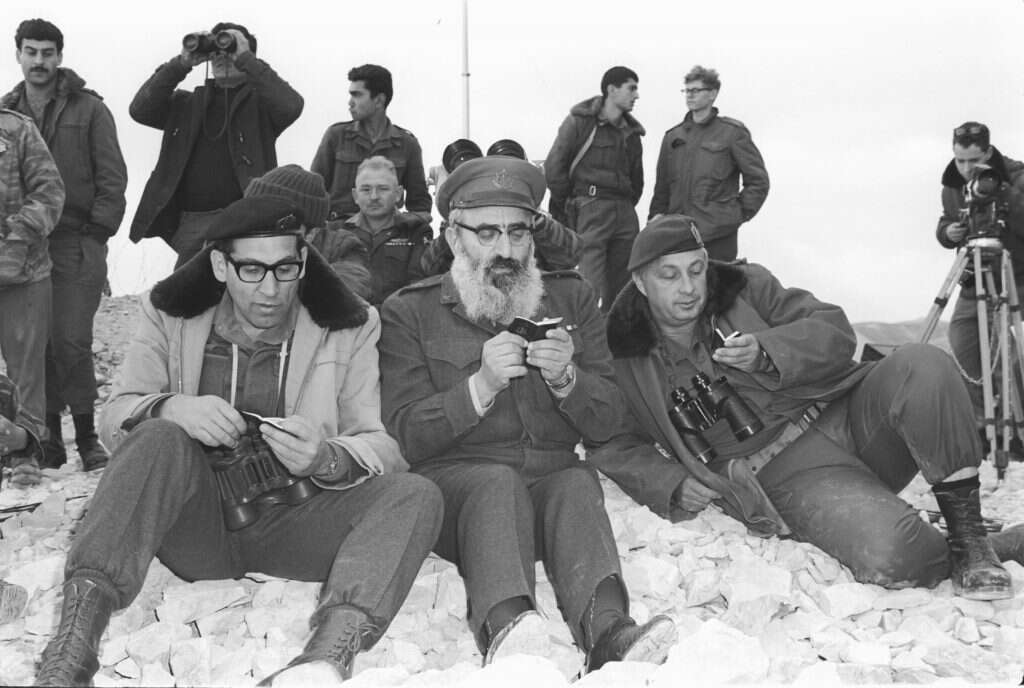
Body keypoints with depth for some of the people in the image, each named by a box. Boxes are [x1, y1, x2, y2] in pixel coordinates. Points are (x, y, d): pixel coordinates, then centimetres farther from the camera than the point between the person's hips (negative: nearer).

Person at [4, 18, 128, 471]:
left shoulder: (88, 108, 3)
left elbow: (111, 176, 1)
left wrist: (98, 231, -7)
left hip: (77, 243, -3)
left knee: (70, 341, -9)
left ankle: (86, 434, 4)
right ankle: (48, 437, 12)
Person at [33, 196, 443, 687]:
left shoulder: (348, 329, 0)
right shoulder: (170, 317, 4)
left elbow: (382, 446, -6)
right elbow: (114, 416, -1)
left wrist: (327, 460, -30)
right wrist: (169, 409, -25)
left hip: (293, 526, 0)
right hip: (197, 528, 0)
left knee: (416, 497, -23)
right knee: (159, 441, -29)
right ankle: (74, 644, -37)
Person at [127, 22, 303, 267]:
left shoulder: (259, 102, 9)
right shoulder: (186, 104, 19)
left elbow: (290, 106, -12)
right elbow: (140, 109, 5)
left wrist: (244, 59, -8)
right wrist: (182, 63, -1)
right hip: (188, 223, 4)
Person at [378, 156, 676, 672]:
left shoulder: (570, 298, 14)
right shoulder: (409, 312, 6)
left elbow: (604, 423, 9)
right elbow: (404, 437, -3)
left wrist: (566, 378, -13)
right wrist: (481, 387, -18)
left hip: (552, 478, 2)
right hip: (453, 480, -2)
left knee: (578, 484, -30)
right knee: (499, 482, -34)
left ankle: (606, 630, -53)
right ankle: (506, 629, -57)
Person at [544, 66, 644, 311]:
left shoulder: (631, 132, 17)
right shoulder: (580, 121, -3)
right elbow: (553, 167, -5)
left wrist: (627, 205, 14)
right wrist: (567, 203, -1)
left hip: (625, 214, 6)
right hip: (590, 208, -6)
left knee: (623, 286, 7)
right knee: (592, 288, -13)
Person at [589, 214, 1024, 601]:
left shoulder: (745, 287, 6)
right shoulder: (625, 362, 3)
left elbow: (834, 331, 1)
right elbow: (614, 447, 7)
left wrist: (767, 352, -18)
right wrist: (671, 485, -11)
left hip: (849, 414, 3)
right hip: (787, 475, -3)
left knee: (921, 365, -29)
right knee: (889, 554, -33)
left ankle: (968, 531, -17)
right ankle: (956, 557, 1)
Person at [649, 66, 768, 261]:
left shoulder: (732, 132, 2)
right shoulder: (673, 136, 16)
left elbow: (758, 181, 4)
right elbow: (662, 186, 18)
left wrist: (739, 214, -2)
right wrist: (656, 216, 7)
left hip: (717, 237, -4)